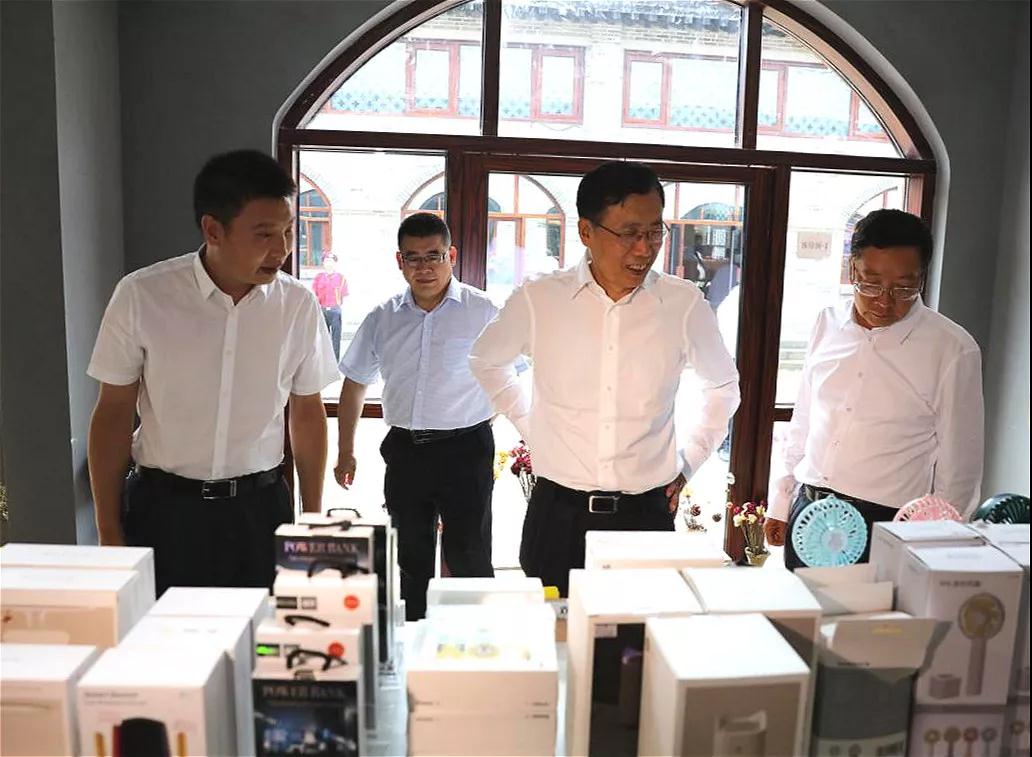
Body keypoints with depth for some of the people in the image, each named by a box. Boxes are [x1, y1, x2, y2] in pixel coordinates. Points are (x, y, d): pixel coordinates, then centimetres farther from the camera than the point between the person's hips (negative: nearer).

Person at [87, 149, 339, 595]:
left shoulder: (298, 304, -5)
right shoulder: (141, 296, -10)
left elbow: (307, 412, 4)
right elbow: (114, 414, -2)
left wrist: (313, 518, 7)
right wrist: (109, 533, 0)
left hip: (259, 507, 2)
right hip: (163, 508, -1)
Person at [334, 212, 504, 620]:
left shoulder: (482, 312, -3)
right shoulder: (382, 318, 8)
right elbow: (355, 383, 16)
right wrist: (346, 451, 16)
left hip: (464, 450, -4)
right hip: (404, 451, 4)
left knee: (469, 561, 1)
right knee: (411, 560, 15)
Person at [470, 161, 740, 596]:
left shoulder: (685, 305, -2)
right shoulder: (538, 300, -4)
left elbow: (722, 385, 17)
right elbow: (486, 360, 16)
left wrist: (688, 463, 11)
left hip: (647, 514, 1)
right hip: (558, 515, 0)